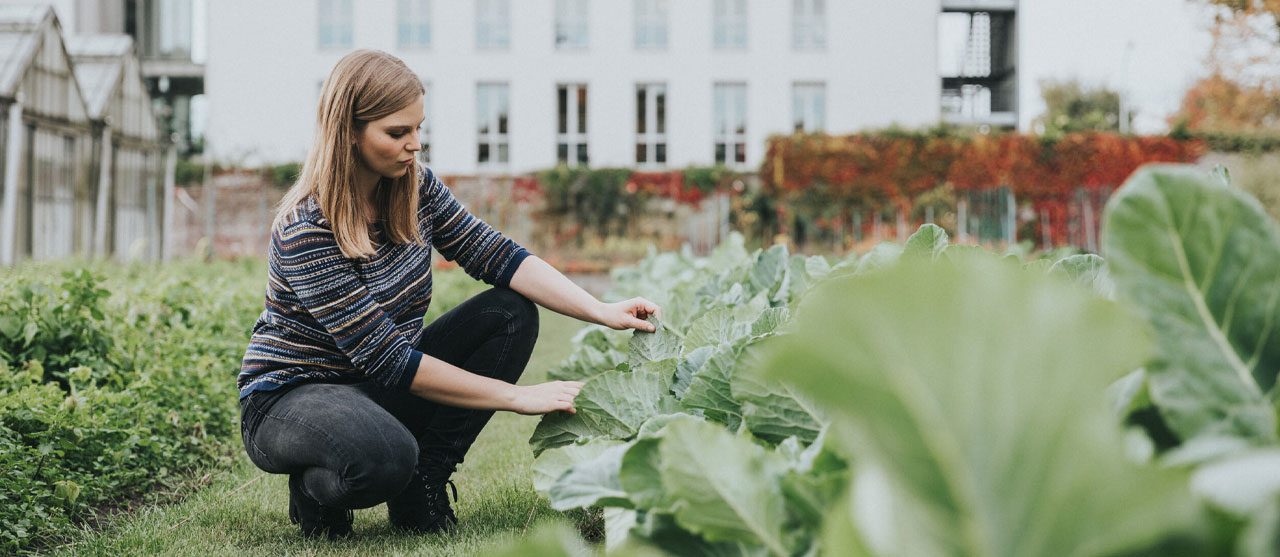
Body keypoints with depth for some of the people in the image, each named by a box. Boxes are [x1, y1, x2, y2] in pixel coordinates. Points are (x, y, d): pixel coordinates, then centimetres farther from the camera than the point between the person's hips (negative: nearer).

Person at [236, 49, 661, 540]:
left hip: (379, 389, 8)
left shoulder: (413, 186, -4)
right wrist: (516, 397, -26)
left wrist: (601, 311, -18)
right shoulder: (305, 231, -26)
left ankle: (423, 483, -6)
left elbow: (494, 255, -4)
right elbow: (388, 361, -27)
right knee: (385, 457, -40)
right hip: (291, 399, -8)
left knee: (512, 313, -8)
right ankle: (317, 487, -3)